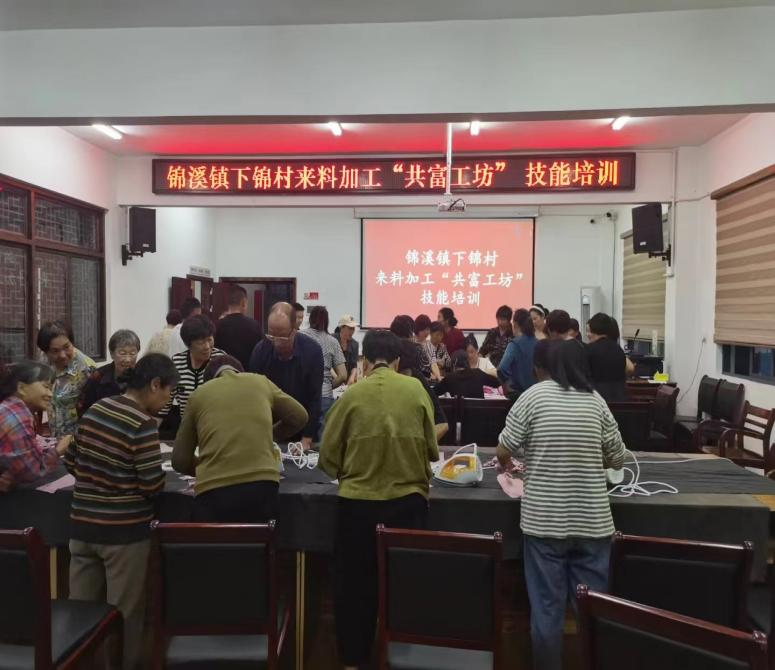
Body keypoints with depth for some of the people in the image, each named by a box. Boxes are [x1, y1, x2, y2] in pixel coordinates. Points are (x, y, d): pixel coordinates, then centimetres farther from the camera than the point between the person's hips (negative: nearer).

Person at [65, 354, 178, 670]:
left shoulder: (94, 409, 4)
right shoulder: (143, 424, -18)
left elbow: (70, 461, 13)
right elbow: (152, 485, -18)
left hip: (82, 525, 7)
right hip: (124, 530, -7)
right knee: (125, 613, 9)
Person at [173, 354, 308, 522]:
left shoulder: (199, 394, 14)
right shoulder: (261, 382, 16)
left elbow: (180, 460, 15)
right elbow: (299, 417, 26)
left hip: (214, 490, -1)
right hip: (262, 484, 1)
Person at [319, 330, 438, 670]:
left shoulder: (352, 394, -9)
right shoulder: (416, 389, -5)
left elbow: (328, 457, -2)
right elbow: (432, 449, 4)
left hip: (358, 502, -1)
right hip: (408, 500, 1)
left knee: (354, 583, 16)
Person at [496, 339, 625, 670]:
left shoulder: (533, 396, -6)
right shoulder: (596, 400, 3)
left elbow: (503, 452, -4)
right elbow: (617, 459, 7)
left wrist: (507, 464, 18)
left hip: (543, 520, -2)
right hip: (592, 520, 3)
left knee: (546, 607, 10)